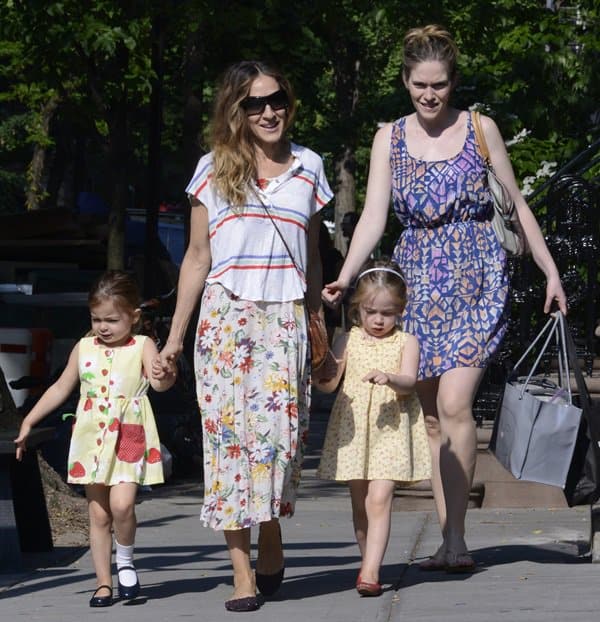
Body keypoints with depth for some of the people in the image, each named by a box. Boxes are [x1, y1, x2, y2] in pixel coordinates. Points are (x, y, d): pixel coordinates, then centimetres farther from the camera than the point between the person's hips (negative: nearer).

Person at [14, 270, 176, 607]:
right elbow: (61, 389, 17)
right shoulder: (84, 348, 8)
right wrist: (29, 422, 16)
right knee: (98, 513, 5)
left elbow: (157, 380, -21)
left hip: (129, 438, -4)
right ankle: (104, 583, 12)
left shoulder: (142, 346, -4)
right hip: (92, 439, 4)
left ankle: (126, 559, 7)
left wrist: (164, 377, -45)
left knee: (121, 504, -20)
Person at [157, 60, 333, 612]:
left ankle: (272, 544, 11)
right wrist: (175, 336, 8)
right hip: (225, 317, 0)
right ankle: (243, 573, -4)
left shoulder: (308, 168, 11)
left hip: (285, 320, 0)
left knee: (278, 431, -12)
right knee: (228, 434, -6)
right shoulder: (214, 171, 8)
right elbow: (197, 259, 11)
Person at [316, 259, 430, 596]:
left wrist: (389, 378, -31)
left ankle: (370, 571, -19)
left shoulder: (405, 342, 2)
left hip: (391, 429, -3)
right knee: (360, 503, 8)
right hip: (354, 429, 3)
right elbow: (329, 382, 4)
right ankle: (370, 562, 20)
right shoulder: (348, 341, 8)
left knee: (380, 499, -14)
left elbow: (409, 382, -10)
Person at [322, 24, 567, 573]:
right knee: (431, 417, 3)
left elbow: (518, 205, 9)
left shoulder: (480, 129, 2)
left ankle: (456, 538, -14)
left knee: (454, 404, -17)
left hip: (476, 279, -3)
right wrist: (344, 278, -14)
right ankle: (448, 538, 8)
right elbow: (374, 216, 0)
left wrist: (550, 271, 7)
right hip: (417, 278, 3)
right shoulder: (390, 138, 6)